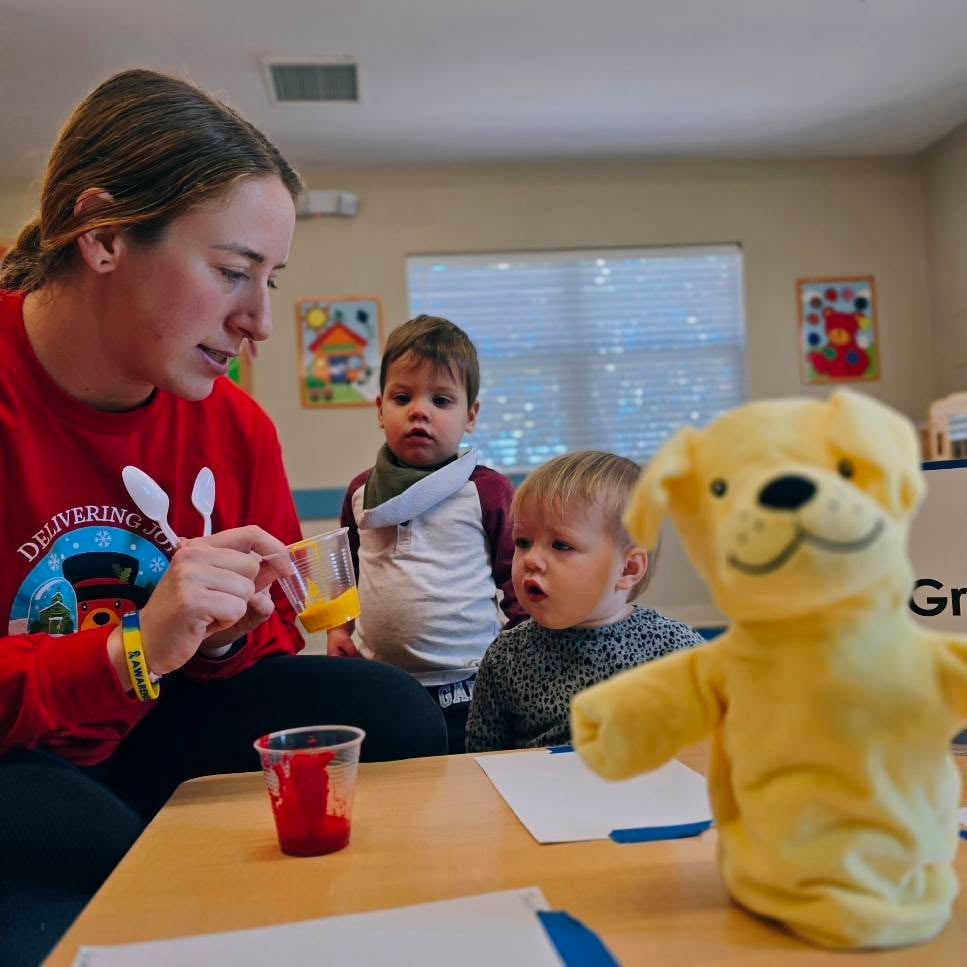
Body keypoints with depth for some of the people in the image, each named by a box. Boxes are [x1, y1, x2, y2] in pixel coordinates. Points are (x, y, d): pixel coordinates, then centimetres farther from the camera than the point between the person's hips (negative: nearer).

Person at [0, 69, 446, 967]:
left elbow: (268, 645, 9)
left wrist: (228, 637, -14)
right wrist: (133, 651, -31)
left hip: (144, 733, 6)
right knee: (91, 853, -36)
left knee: (395, 716, -10)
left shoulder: (235, 424, -1)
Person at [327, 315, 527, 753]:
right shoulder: (362, 491, 7)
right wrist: (339, 628, 12)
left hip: (465, 687, -4)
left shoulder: (488, 491, -6)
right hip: (380, 684, 4)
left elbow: (518, 574, -2)